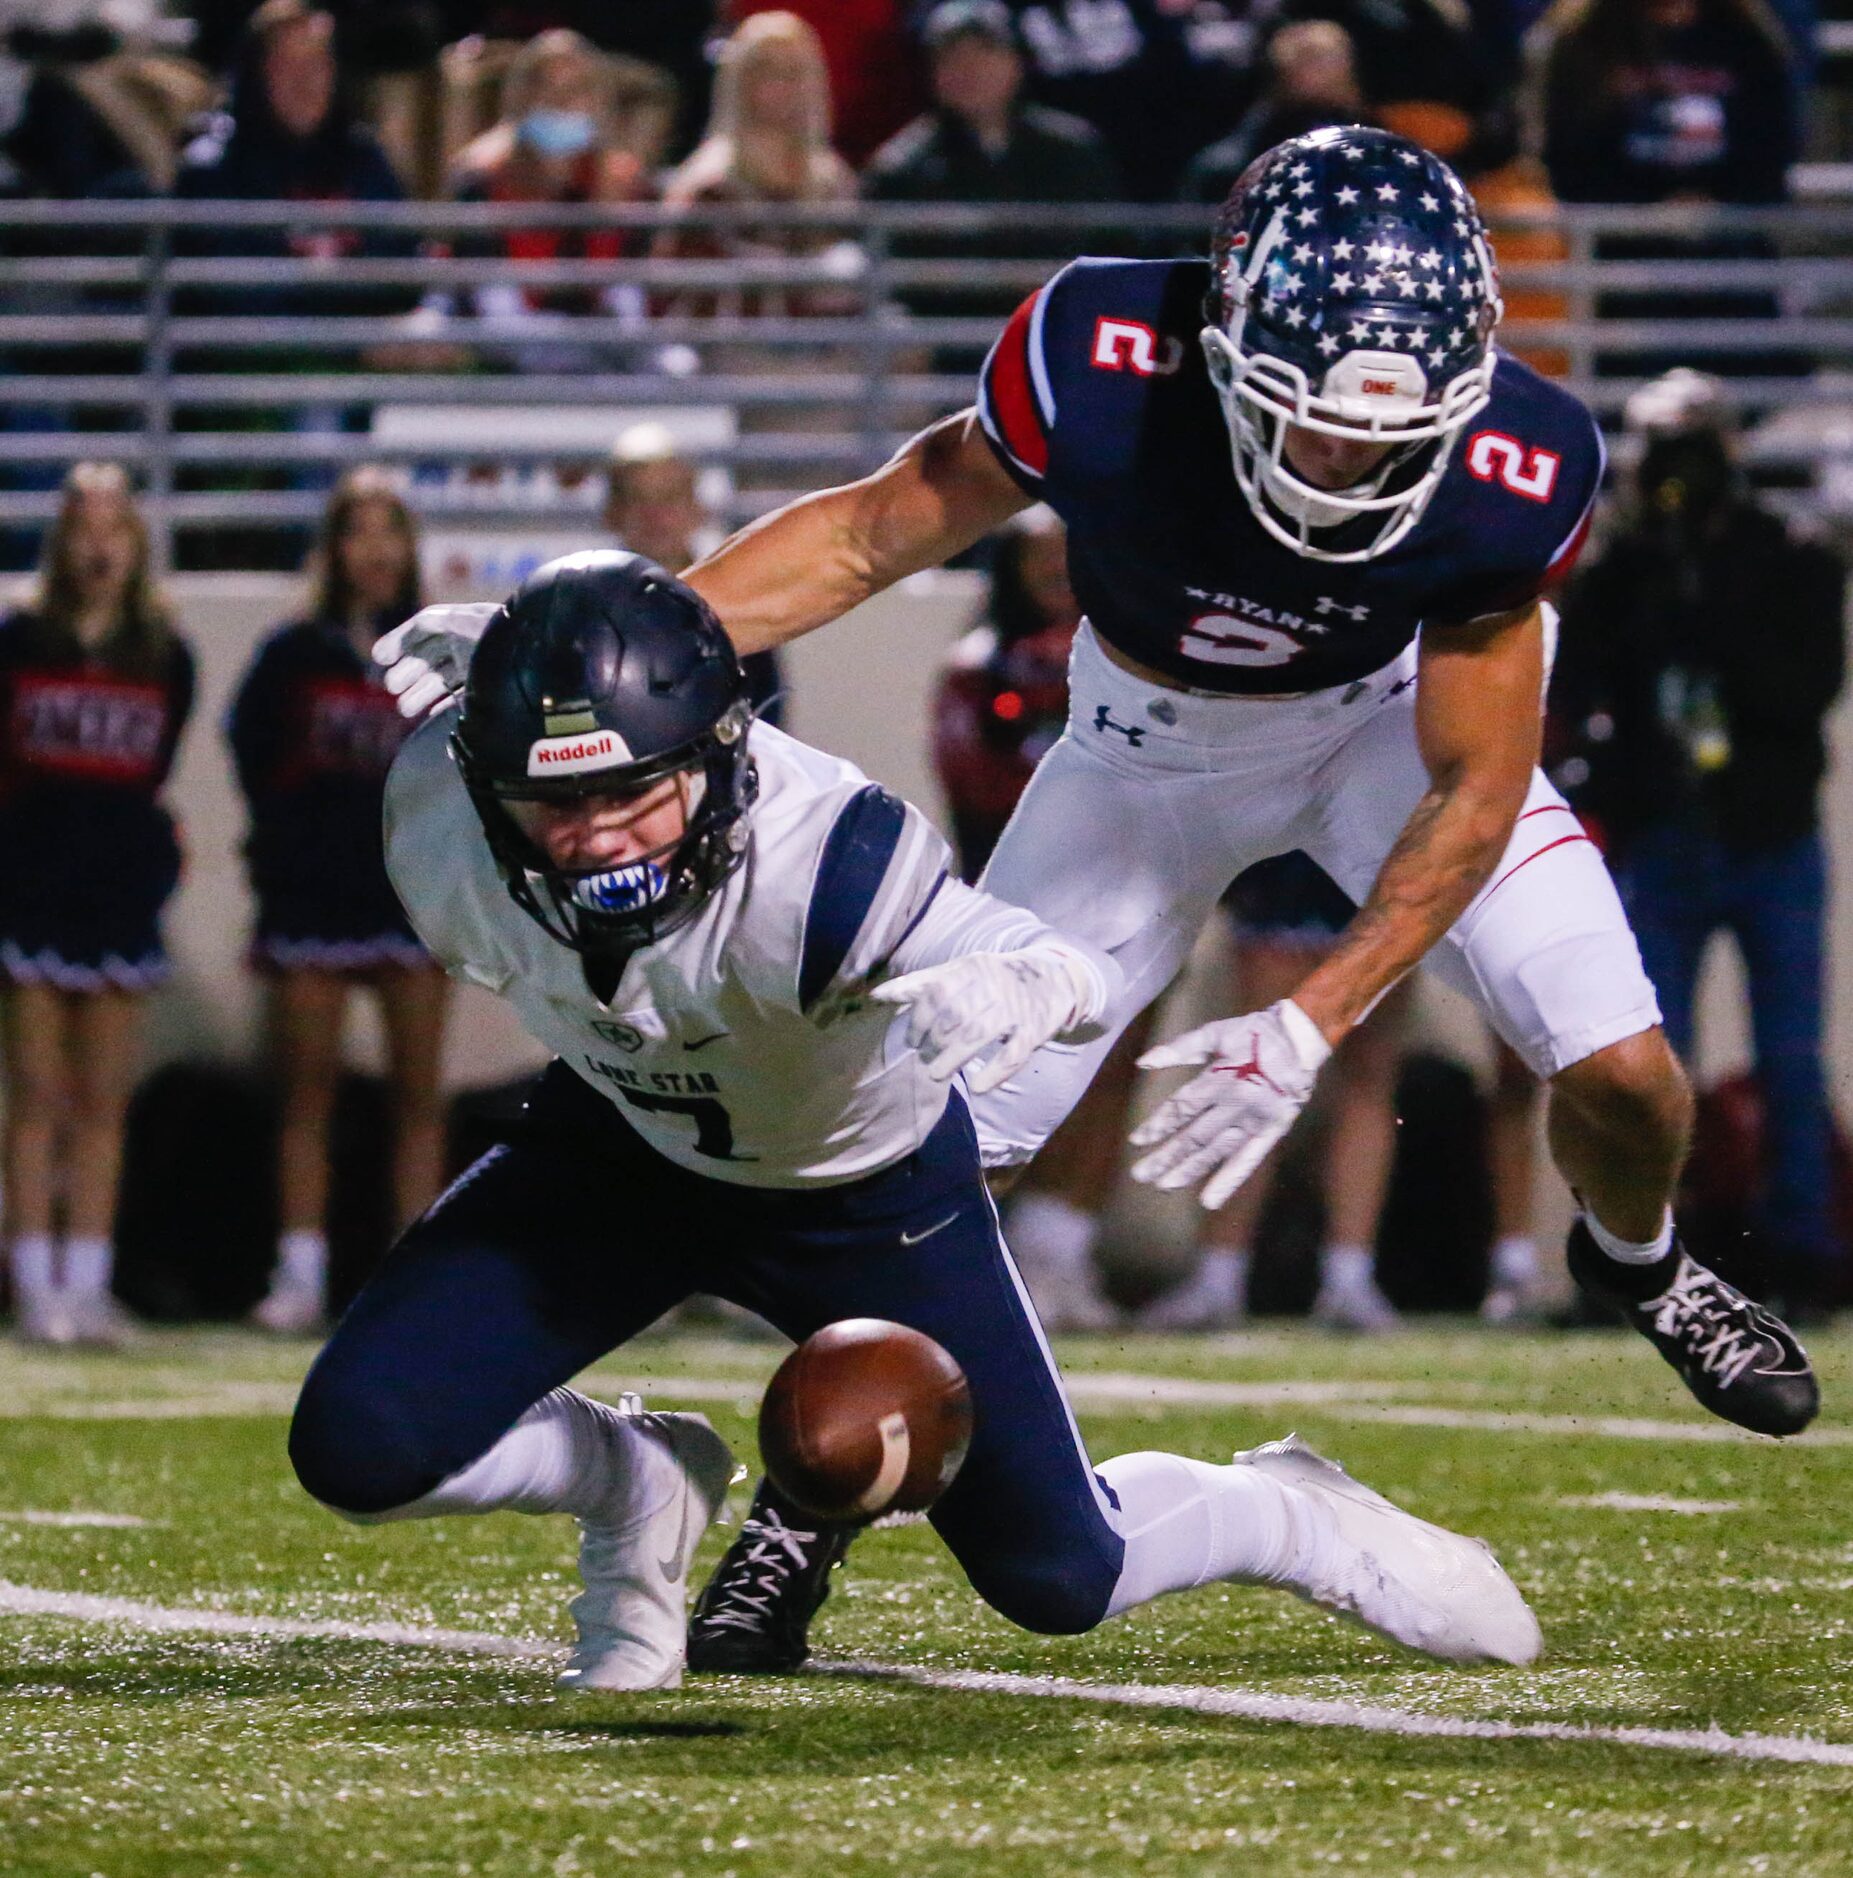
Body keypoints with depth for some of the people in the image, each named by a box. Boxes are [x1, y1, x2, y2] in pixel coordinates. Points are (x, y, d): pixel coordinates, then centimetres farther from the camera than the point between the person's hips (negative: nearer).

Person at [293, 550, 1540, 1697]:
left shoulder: (813, 864, -41)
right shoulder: (438, 817, -29)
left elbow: (1086, 978, -32)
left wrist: (1008, 991, -53)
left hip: (865, 1188, -3)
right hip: (620, 1147, 3)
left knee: (1057, 1581, 4)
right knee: (359, 1445, -17)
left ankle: (1293, 1520, 39)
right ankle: (633, 1486, 16)